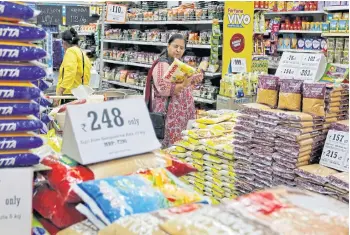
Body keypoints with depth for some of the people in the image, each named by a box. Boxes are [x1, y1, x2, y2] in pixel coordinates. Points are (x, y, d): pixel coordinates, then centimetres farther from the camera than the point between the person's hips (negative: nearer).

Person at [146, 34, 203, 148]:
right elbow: (164, 89, -24)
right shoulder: (162, 65, -14)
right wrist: (183, 84, -29)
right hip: (169, 113, -9)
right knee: (170, 146, -7)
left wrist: (193, 79, 12)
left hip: (181, 112, 9)